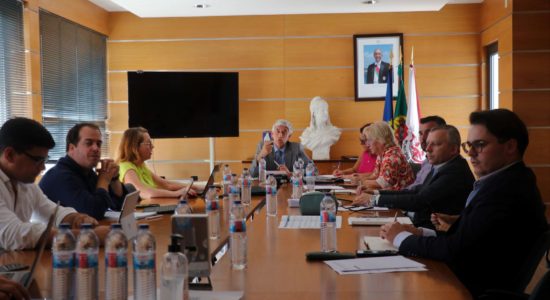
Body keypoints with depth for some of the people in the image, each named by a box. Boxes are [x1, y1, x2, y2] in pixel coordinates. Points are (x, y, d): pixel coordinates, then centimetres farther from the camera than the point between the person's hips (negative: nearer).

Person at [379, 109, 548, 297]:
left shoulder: (506, 190, -22)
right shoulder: (504, 181, 7)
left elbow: (456, 249, -22)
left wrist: (402, 237, -9)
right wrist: (421, 233, -3)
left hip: (478, 289, -8)